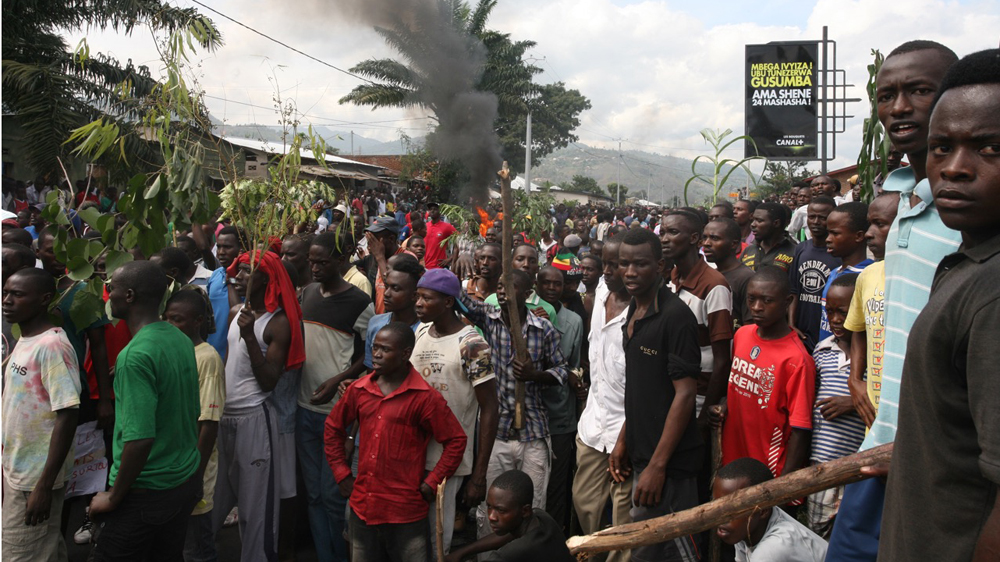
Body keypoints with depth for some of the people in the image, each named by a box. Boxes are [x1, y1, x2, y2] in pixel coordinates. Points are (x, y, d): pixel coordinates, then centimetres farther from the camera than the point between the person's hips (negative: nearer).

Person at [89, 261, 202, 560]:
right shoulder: (182, 340, 2)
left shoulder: (135, 356, -23)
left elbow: (140, 439, -27)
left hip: (146, 492, -7)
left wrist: (113, 497, -15)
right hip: (186, 482, 7)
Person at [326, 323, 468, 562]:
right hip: (362, 506, 5)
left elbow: (456, 441, -8)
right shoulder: (359, 389, 3)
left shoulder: (425, 397, -12)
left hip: (405, 512, -5)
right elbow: (333, 428, 16)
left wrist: (432, 483, -10)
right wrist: (341, 474, 10)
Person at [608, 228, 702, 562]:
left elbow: (685, 393, -19)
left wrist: (657, 465, -20)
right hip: (641, 456, 8)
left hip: (667, 461, -8)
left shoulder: (676, 316, -16)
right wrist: (623, 441, 15)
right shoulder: (634, 313, 10)